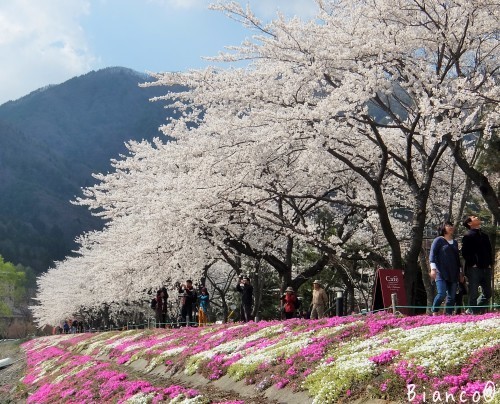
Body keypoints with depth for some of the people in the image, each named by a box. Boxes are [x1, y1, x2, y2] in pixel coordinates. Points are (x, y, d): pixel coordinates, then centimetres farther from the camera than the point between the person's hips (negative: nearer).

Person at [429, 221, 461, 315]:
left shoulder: (455, 242, 21)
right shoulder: (438, 240, 3)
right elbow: (432, 254, -4)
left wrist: (459, 273, 25)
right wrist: (433, 268, -15)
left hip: (453, 274, 6)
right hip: (441, 273, -6)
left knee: (452, 296, 0)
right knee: (441, 294, -17)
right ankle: (434, 313, -3)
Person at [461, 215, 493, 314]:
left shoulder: (485, 236, 21)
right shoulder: (468, 236, -1)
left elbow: (489, 251, 22)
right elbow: (465, 252, -8)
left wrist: (490, 263, 9)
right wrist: (472, 264, -14)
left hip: (486, 269, 7)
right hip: (474, 269, -7)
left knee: (487, 293, 9)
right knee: (474, 294, -4)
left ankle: (475, 310, 23)